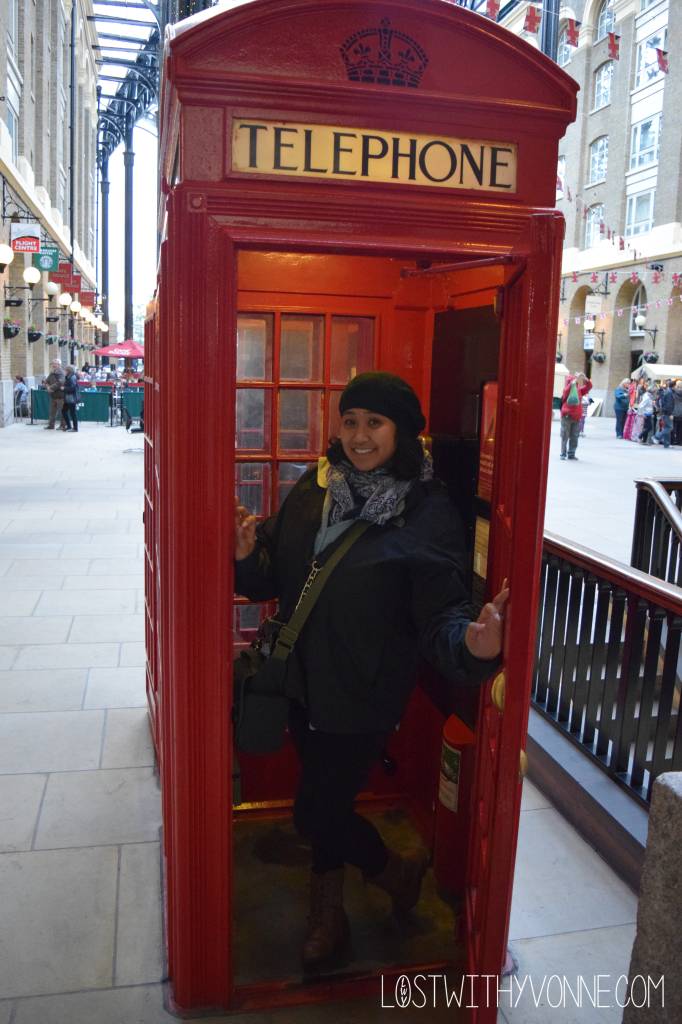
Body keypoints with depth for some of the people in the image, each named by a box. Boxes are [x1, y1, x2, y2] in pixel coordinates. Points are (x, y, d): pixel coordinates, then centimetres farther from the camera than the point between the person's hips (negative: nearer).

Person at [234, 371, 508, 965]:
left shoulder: (428, 516, -17)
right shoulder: (314, 489, -2)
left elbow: (440, 612, -23)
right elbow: (273, 575, 3)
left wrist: (471, 642, -44)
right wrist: (247, 554, -19)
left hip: (363, 695, -5)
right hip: (303, 682, 5)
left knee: (317, 813, 5)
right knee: (324, 798, 21)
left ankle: (397, 869, 37)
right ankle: (328, 911, 47)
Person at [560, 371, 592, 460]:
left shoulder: (579, 390, 11)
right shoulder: (566, 390, -1)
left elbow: (589, 386, 4)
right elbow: (568, 389, -23)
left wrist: (585, 379, -13)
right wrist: (576, 379, -31)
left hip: (577, 417, 4)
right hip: (567, 416, -4)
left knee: (575, 436, 5)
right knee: (565, 435, 0)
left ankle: (571, 453, 12)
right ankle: (563, 453, 5)